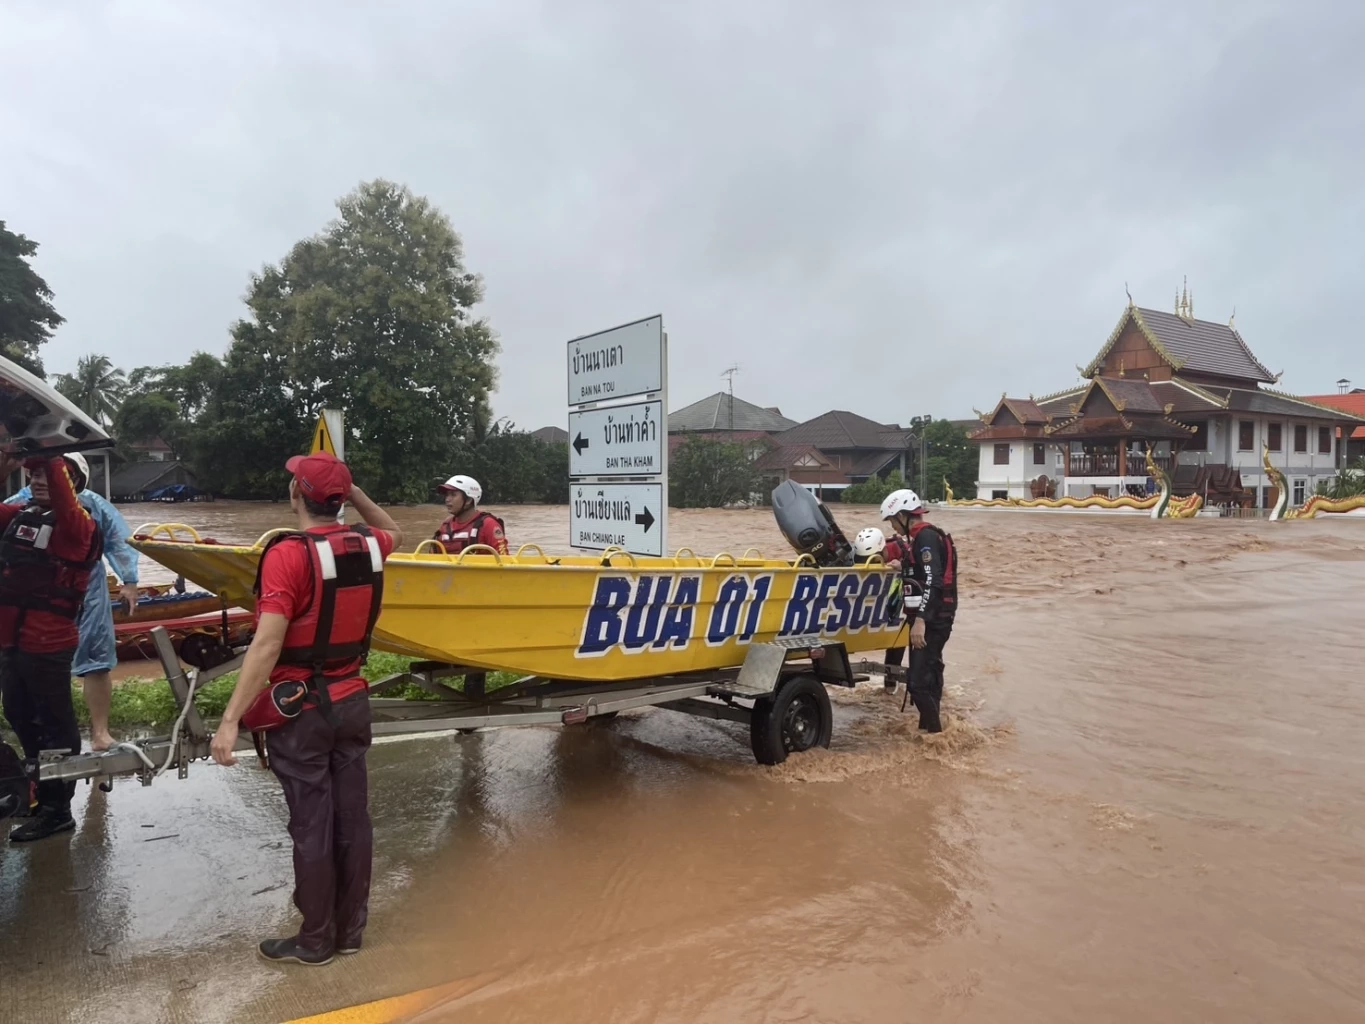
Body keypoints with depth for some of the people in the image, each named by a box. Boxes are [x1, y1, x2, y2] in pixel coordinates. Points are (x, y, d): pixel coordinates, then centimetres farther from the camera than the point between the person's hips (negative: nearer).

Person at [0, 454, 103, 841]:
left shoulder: (77, 525, -11)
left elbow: (64, 505, -31)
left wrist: (50, 460, -38)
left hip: (48, 645, -8)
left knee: (55, 725, 2)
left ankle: (56, 810, 11)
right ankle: (39, 787, 39)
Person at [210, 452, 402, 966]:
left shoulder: (288, 555, -19)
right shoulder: (368, 546, -2)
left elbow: (267, 646, -23)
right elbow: (393, 530, 25)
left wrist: (231, 720, -20)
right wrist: (355, 492, 14)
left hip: (299, 709, -5)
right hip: (351, 701, 6)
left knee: (312, 825, 5)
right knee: (352, 817, 13)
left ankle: (315, 940, 20)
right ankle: (350, 928, 27)